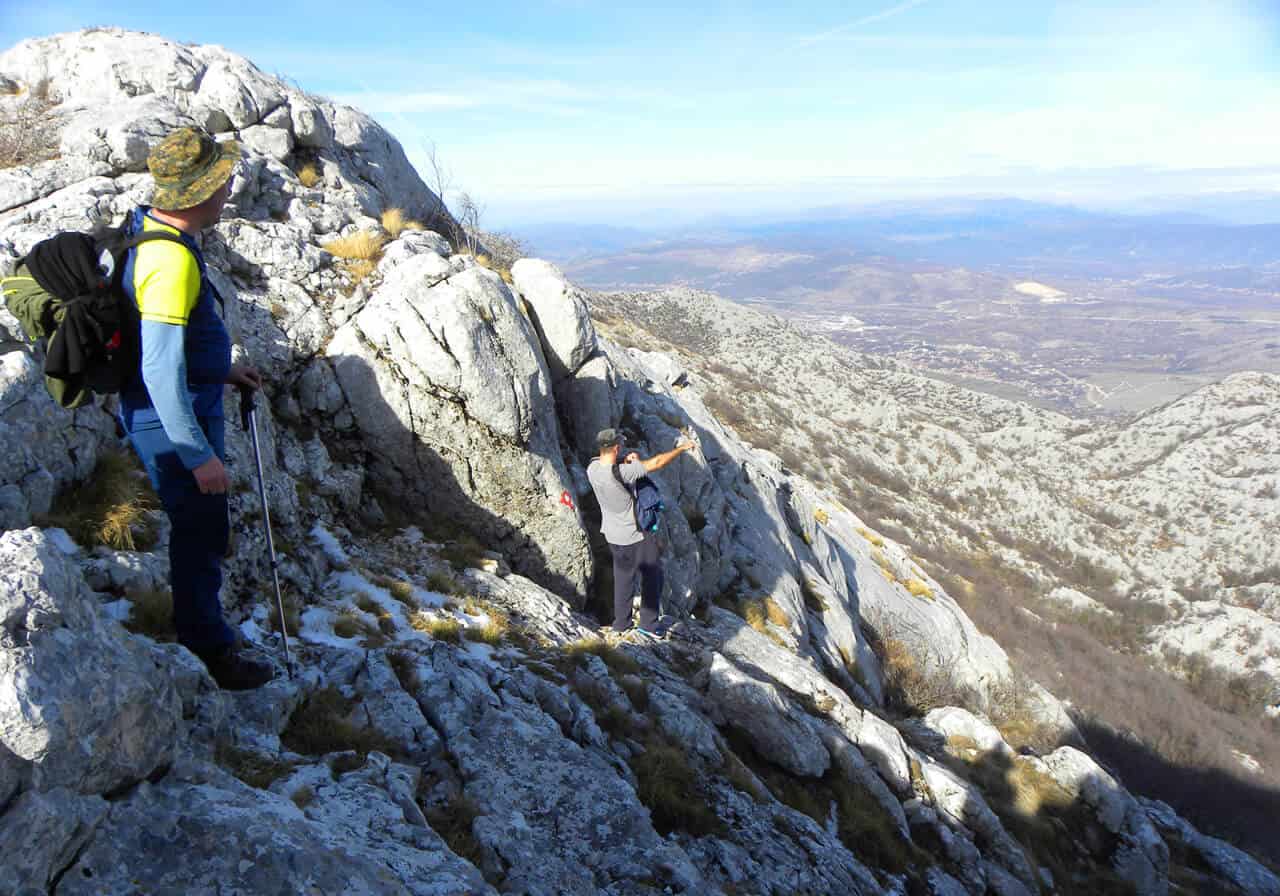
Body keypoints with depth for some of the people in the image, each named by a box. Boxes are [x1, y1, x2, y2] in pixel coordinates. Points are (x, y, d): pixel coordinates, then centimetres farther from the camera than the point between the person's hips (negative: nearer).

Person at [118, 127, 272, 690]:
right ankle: (209, 652, 23)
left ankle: (200, 637, 41)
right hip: (174, 425, -10)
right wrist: (199, 455, -25)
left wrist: (220, 370, 22)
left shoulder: (151, 232, 7)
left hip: (181, 413, 10)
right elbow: (160, 371, -28)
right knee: (200, 538, 5)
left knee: (201, 532, 23)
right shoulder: (171, 257, -26)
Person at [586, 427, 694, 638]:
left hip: (613, 535, 6)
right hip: (637, 536, -6)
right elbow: (657, 462, -23)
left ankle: (621, 625, 30)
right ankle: (648, 623, 22)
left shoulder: (592, 469, -13)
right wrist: (681, 448, -9)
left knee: (623, 579, 21)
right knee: (652, 576, 14)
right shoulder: (623, 473, -32)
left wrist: (625, 463, -8)